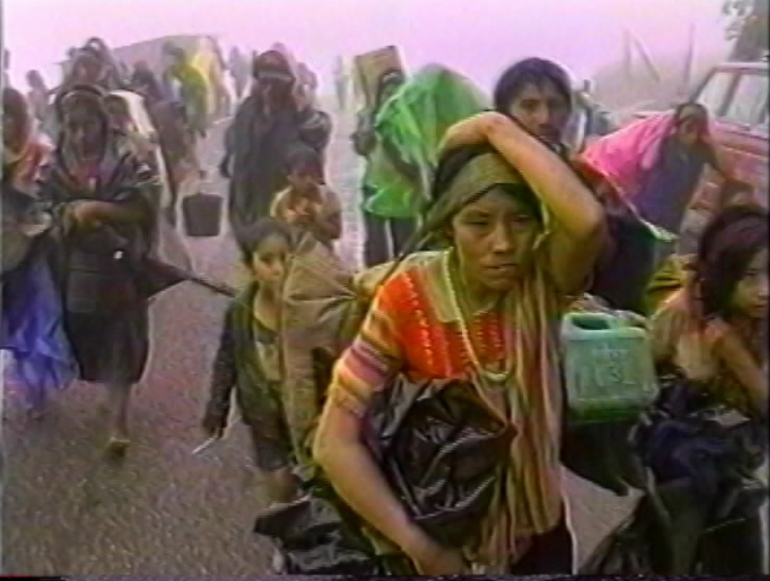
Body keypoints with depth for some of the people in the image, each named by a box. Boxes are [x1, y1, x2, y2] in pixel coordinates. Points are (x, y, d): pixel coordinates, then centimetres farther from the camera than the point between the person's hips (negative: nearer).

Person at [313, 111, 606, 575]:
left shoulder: (542, 285, -16)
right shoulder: (407, 302, -20)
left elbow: (588, 220, -39)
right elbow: (336, 442, -22)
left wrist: (497, 128, -30)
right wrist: (421, 548, -26)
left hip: (536, 533, 2)